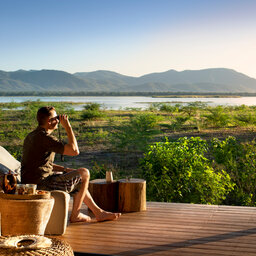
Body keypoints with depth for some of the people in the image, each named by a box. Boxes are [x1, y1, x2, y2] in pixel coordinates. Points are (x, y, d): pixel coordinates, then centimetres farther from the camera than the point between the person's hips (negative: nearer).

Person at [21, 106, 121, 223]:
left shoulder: (31, 136, 14)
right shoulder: (45, 137, -18)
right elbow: (75, 150, -21)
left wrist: (65, 169, 12)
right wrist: (68, 126, -12)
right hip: (42, 184, -10)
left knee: (77, 178, 23)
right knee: (84, 173, 0)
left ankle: (98, 212, 25)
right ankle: (75, 215, 10)